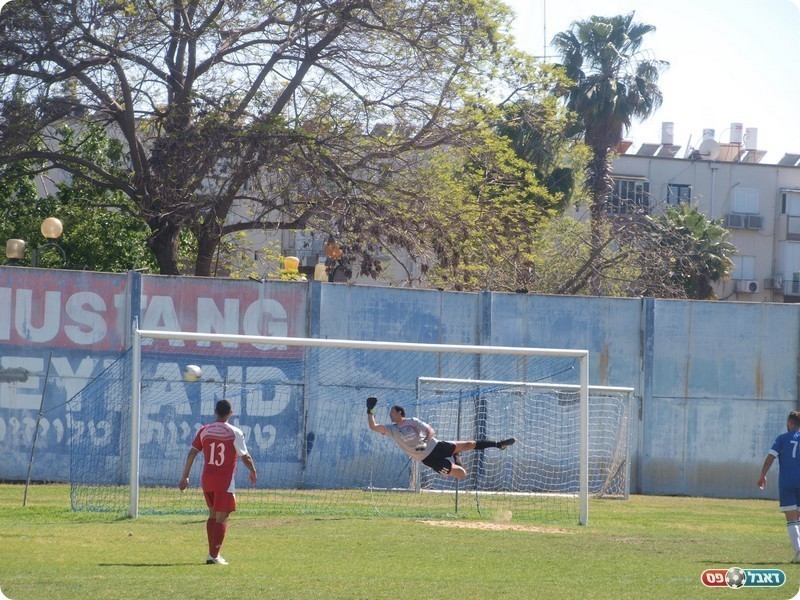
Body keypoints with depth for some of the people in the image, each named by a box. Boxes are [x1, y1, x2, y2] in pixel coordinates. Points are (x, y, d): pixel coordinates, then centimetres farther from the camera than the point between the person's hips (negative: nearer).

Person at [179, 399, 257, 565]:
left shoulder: (204, 431, 3)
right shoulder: (234, 433, -8)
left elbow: (192, 453, 2)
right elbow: (245, 457, -3)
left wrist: (185, 477, 8)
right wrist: (253, 472, 15)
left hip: (207, 481, 5)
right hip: (225, 482, -5)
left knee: (213, 515, 18)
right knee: (221, 518, -2)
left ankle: (213, 553, 20)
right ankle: (214, 555, -9)